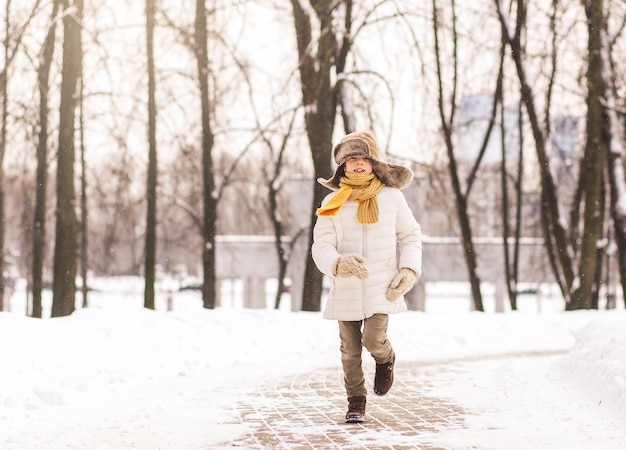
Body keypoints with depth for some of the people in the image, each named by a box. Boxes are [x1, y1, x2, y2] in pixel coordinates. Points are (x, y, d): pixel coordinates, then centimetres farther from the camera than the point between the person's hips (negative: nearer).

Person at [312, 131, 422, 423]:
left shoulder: (391, 197, 0)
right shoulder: (333, 204, -2)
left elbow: (411, 235, 9)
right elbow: (321, 246, -7)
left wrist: (409, 269, -6)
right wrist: (339, 263, -28)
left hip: (381, 287, -1)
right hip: (346, 289, 1)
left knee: (374, 339, -16)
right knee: (350, 350, 7)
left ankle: (385, 359, 20)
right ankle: (356, 401, 25)